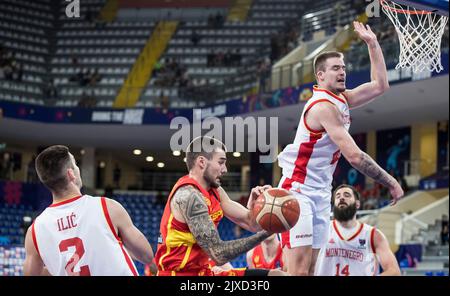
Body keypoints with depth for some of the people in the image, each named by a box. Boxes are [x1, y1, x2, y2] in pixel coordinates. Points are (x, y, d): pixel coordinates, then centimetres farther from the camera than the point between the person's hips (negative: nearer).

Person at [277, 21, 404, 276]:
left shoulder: (342, 100, 10)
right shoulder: (324, 106, -19)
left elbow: (380, 85, 15)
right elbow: (354, 156, -23)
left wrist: (373, 43, 10)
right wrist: (390, 182, -17)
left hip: (321, 194, 9)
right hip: (298, 191, -9)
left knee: (310, 269, 6)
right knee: (299, 271, -16)